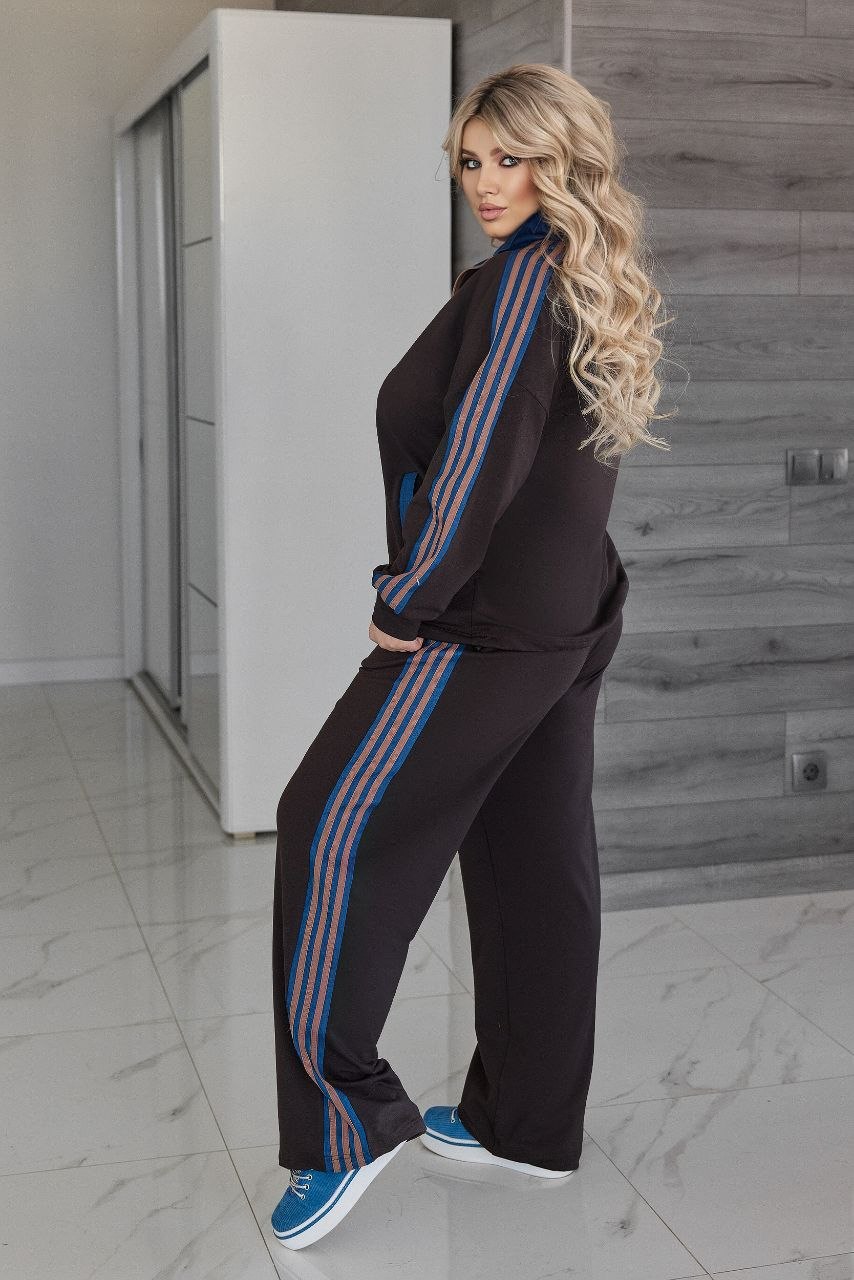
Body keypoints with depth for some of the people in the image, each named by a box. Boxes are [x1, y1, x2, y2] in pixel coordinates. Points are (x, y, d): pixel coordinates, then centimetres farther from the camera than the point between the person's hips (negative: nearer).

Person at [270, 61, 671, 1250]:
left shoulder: (521, 280, -14)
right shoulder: (591, 287, 15)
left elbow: (478, 457, -21)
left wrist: (408, 600, -12)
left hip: (485, 622, -10)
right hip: (570, 617, 10)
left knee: (334, 830, -3)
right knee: (534, 862, 12)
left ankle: (348, 1116, 0)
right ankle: (524, 1121, 23)